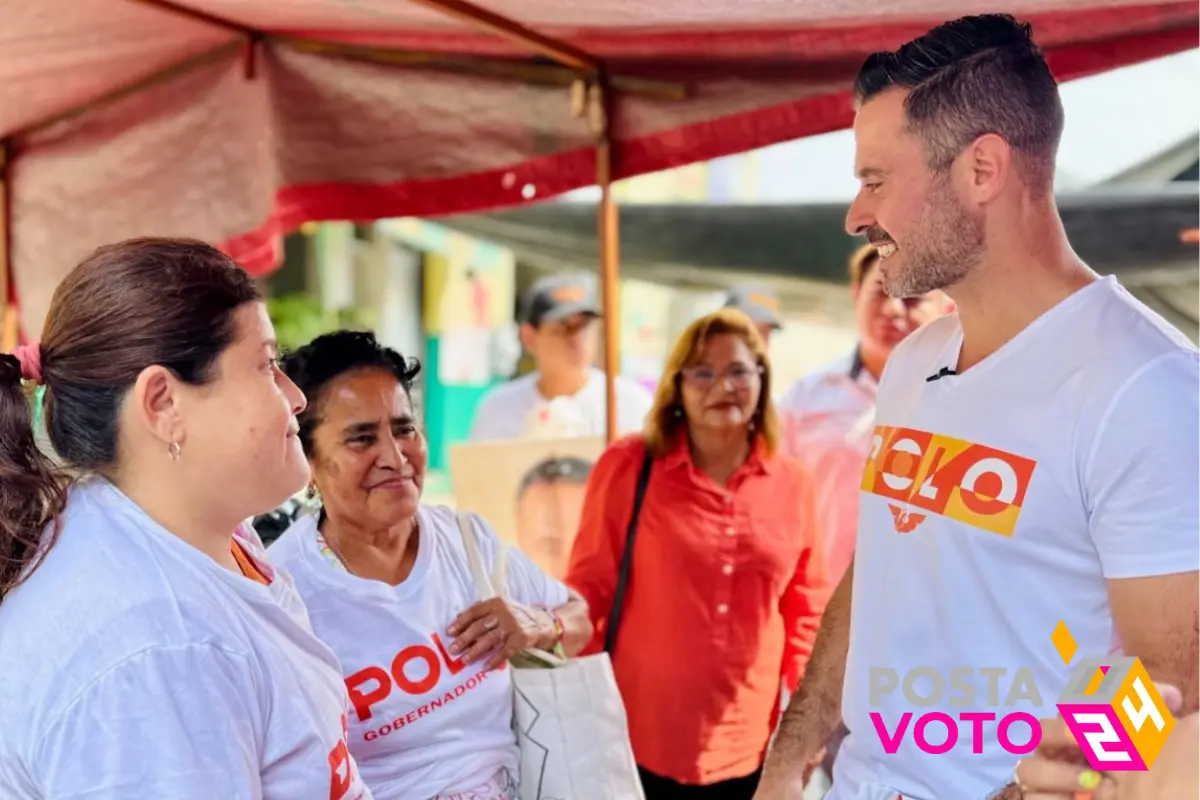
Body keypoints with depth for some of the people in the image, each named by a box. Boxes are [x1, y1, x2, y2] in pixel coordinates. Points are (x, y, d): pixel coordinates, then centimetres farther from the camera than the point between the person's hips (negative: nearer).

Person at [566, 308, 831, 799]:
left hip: (748, 748, 3)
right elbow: (590, 585, -2)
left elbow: (806, 609, 9)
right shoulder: (628, 466, -5)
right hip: (642, 741, -3)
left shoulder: (791, 483, 4)